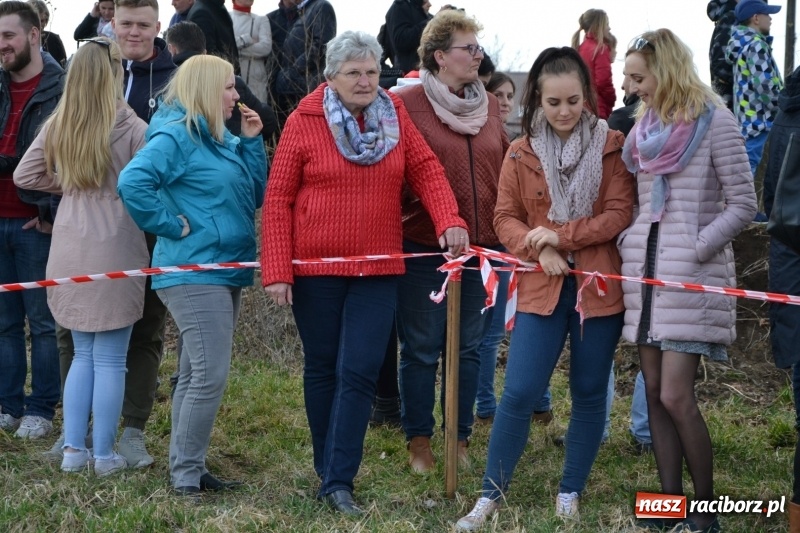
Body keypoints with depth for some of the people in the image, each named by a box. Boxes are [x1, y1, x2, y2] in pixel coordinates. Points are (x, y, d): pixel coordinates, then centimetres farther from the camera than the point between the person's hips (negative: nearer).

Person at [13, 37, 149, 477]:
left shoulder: (58, 126, 3)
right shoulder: (132, 128, -12)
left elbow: (25, 176, 10)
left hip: (70, 249, 5)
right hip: (115, 248, -5)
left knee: (83, 354, 16)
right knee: (110, 359, 4)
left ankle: (73, 449, 15)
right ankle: (104, 455, 8)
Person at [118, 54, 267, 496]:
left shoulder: (220, 139, 14)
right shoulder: (175, 136, -13)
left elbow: (254, 197, 14)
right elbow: (133, 183, -27)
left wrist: (252, 142, 6)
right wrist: (172, 225, -19)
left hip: (225, 272, 9)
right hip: (194, 274, -9)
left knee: (197, 375, 13)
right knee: (210, 376, -12)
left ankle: (187, 468, 20)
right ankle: (185, 472, -3)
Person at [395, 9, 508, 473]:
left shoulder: (490, 105, 9)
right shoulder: (407, 104, -7)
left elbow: (507, 167, 13)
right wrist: (399, 218, -12)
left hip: (480, 246, 5)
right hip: (423, 249, -5)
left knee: (468, 348, 11)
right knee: (421, 349, 4)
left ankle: (461, 440, 21)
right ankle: (419, 443, 13)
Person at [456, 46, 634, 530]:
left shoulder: (612, 147, -1)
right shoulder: (521, 154, 3)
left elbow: (620, 214, -7)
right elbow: (506, 218, 5)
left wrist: (561, 235, -15)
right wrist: (540, 250, -13)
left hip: (601, 287, 0)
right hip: (542, 289, 0)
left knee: (590, 394, 8)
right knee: (520, 394, -5)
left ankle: (570, 494, 22)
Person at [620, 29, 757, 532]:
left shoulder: (713, 120, -7)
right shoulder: (646, 125, 14)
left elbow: (743, 204, -8)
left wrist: (694, 251, -15)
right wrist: (629, 243, 8)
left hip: (691, 274, -7)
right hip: (646, 267, 7)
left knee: (676, 396, -11)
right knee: (654, 392, 6)